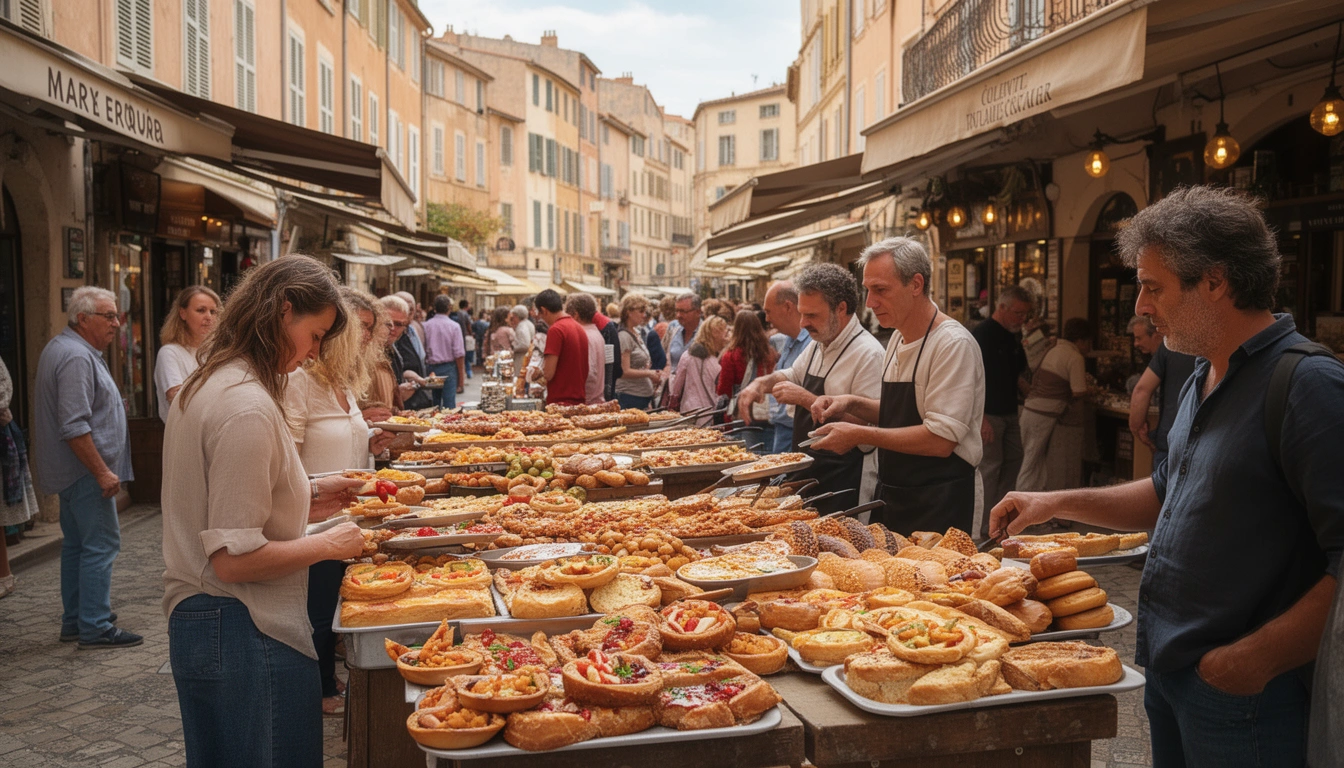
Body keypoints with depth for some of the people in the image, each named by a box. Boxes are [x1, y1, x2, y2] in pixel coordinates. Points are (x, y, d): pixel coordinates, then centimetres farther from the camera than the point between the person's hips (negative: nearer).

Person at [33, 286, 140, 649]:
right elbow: (74, 427, -25)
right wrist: (102, 472, -24)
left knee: (76, 544, 15)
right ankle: (95, 628, -5)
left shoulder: (59, 347, 16)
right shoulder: (76, 358, -19)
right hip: (85, 471, -11)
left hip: (71, 470, 11)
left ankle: (74, 620, 23)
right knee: (101, 544, -8)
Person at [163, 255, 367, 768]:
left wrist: (306, 496, 11)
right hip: (245, 635, -10)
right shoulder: (249, 409, -22)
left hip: (197, 620, 10)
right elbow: (234, 559, -23)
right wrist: (328, 543, -11)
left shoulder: (205, 385, 9)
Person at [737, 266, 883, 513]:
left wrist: (807, 399, -23)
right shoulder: (817, 344, 9)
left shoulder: (868, 354, -19)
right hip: (806, 474, 8)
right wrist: (762, 382, 6)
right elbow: (793, 375, 28)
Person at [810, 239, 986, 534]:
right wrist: (852, 404, 3)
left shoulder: (954, 344, -18)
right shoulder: (899, 339, 10)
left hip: (938, 505, -8)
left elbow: (940, 440, -24)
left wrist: (861, 435, -20)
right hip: (893, 497, 8)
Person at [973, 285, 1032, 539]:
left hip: (1009, 413, 9)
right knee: (991, 467, -4)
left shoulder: (1013, 338, 12)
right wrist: (981, 418, -23)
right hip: (989, 414, -9)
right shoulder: (982, 334, -14)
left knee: (1013, 461, 11)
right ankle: (986, 529, 4)